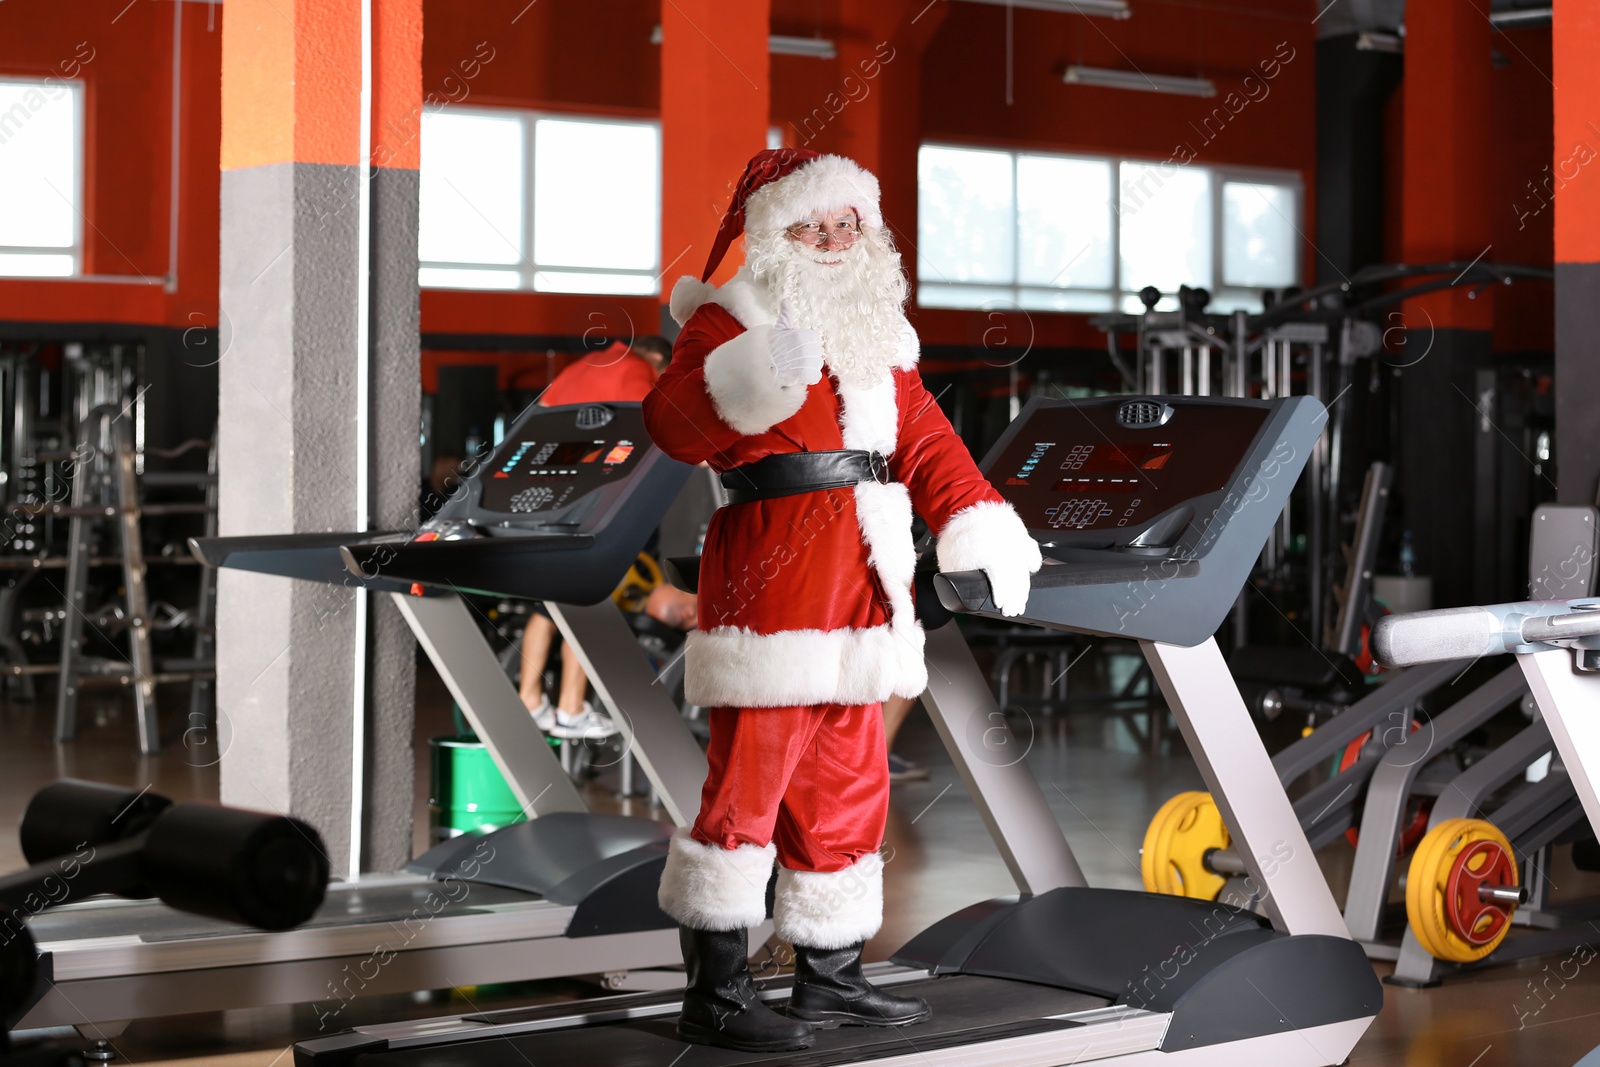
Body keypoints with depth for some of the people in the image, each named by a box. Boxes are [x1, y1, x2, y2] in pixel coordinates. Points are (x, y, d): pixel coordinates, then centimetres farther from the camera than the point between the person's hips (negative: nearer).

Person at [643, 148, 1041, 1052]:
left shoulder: (879, 339, 19)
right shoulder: (729, 323, -4)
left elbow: (927, 443, 19)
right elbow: (674, 420, -21)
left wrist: (983, 530, 6)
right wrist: (750, 382, -39)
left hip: (860, 588, 8)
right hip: (770, 579, -8)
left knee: (851, 787, 13)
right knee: (751, 777, -9)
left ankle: (830, 976, 24)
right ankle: (716, 991, -1)